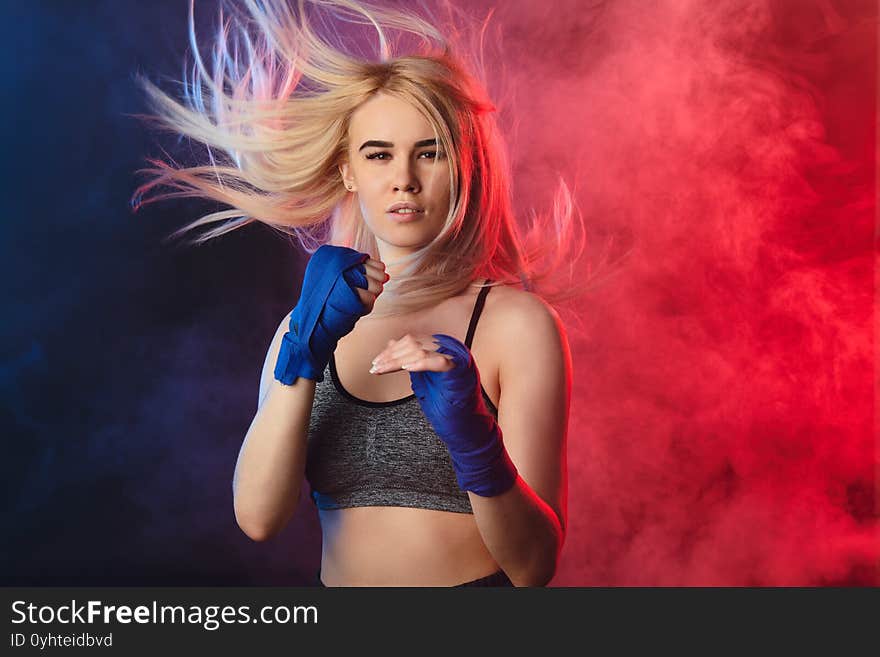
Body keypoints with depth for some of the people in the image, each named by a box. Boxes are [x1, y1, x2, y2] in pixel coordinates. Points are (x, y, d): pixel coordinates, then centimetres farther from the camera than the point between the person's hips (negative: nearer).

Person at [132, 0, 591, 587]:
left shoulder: (517, 322, -5)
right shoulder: (310, 325, 5)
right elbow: (258, 518, -7)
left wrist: (475, 441, -25)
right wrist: (305, 352, -17)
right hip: (335, 582, 3)